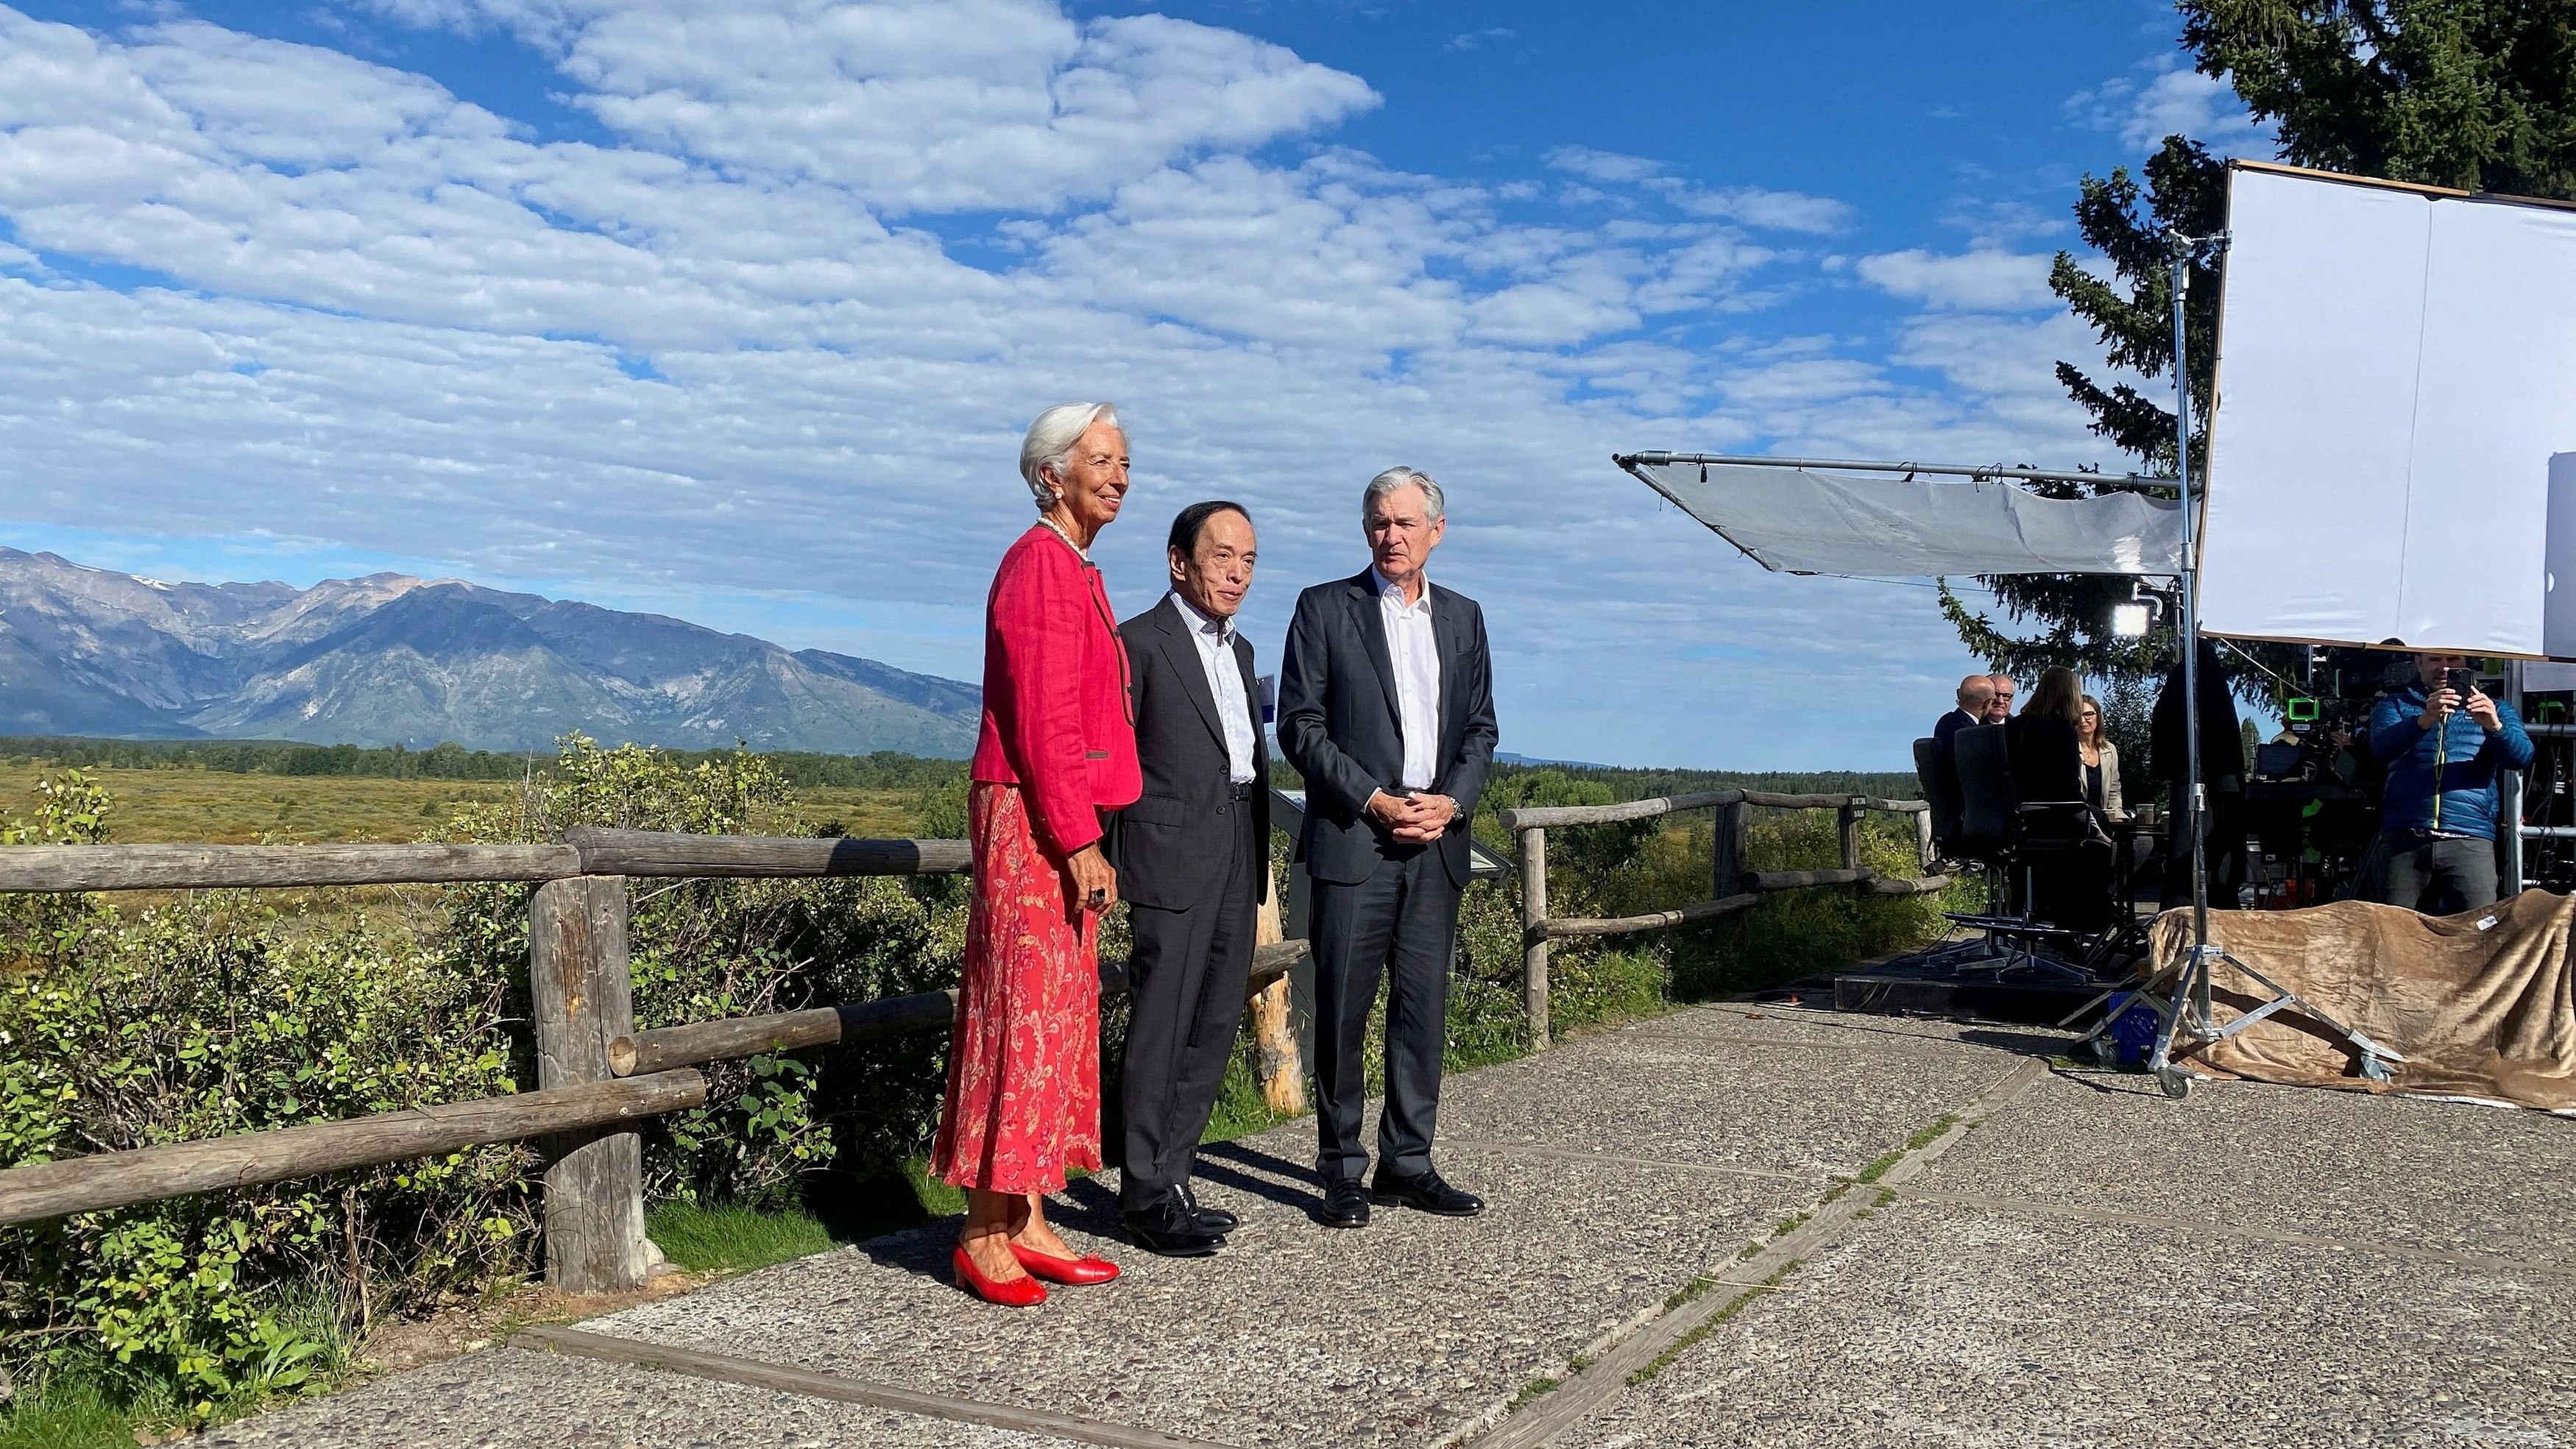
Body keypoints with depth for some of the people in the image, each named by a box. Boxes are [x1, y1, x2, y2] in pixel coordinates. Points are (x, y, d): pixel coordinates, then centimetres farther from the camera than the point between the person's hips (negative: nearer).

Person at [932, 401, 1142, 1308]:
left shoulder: (1075, 571, 19)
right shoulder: (1041, 564, -12)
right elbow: (1042, 721, -18)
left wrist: (1085, 835, 16)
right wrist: (1081, 841, -20)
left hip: (1061, 826, 10)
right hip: (1033, 824, -10)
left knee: (1058, 1021, 11)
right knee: (1023, 1019, -7)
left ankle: (1026, 1223, 18)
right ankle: (984, 1237, 0)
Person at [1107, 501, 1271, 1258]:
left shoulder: (1240, 649, 18)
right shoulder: (1140, 642, -6)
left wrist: (1260, 853, 17)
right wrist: (1100, 855, -11)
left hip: (1238, 858, 8)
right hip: (1175, 861, -8)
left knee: (1215, 1026, 10)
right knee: (1161, 1030, -4)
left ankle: (1172, 1177, 19)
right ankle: (1146, 1196, 4)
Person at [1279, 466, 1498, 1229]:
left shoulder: (1463, 616, 15)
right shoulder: (1325, 608, 2)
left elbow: (1481, 728, 14)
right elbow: (1300, 726, -4)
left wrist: (1451, 801, -4)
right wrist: (1375, 800, -12)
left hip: (1437, 843, 4)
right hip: (1353, 838, -4)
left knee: (1425, 1007, 7)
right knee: (1343, 1007, -2)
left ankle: (1408, 1162, 16)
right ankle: (1342, 1169, 8)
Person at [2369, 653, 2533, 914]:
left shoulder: (2495, 711, 19)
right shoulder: (2396, 705, 16)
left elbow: (2520, 756, 0)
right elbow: (2381, 746, -6)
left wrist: (2494, 726, -21)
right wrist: (2425, 720, -25)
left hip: (2470, 841, 0)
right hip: (2403, 840, 0)